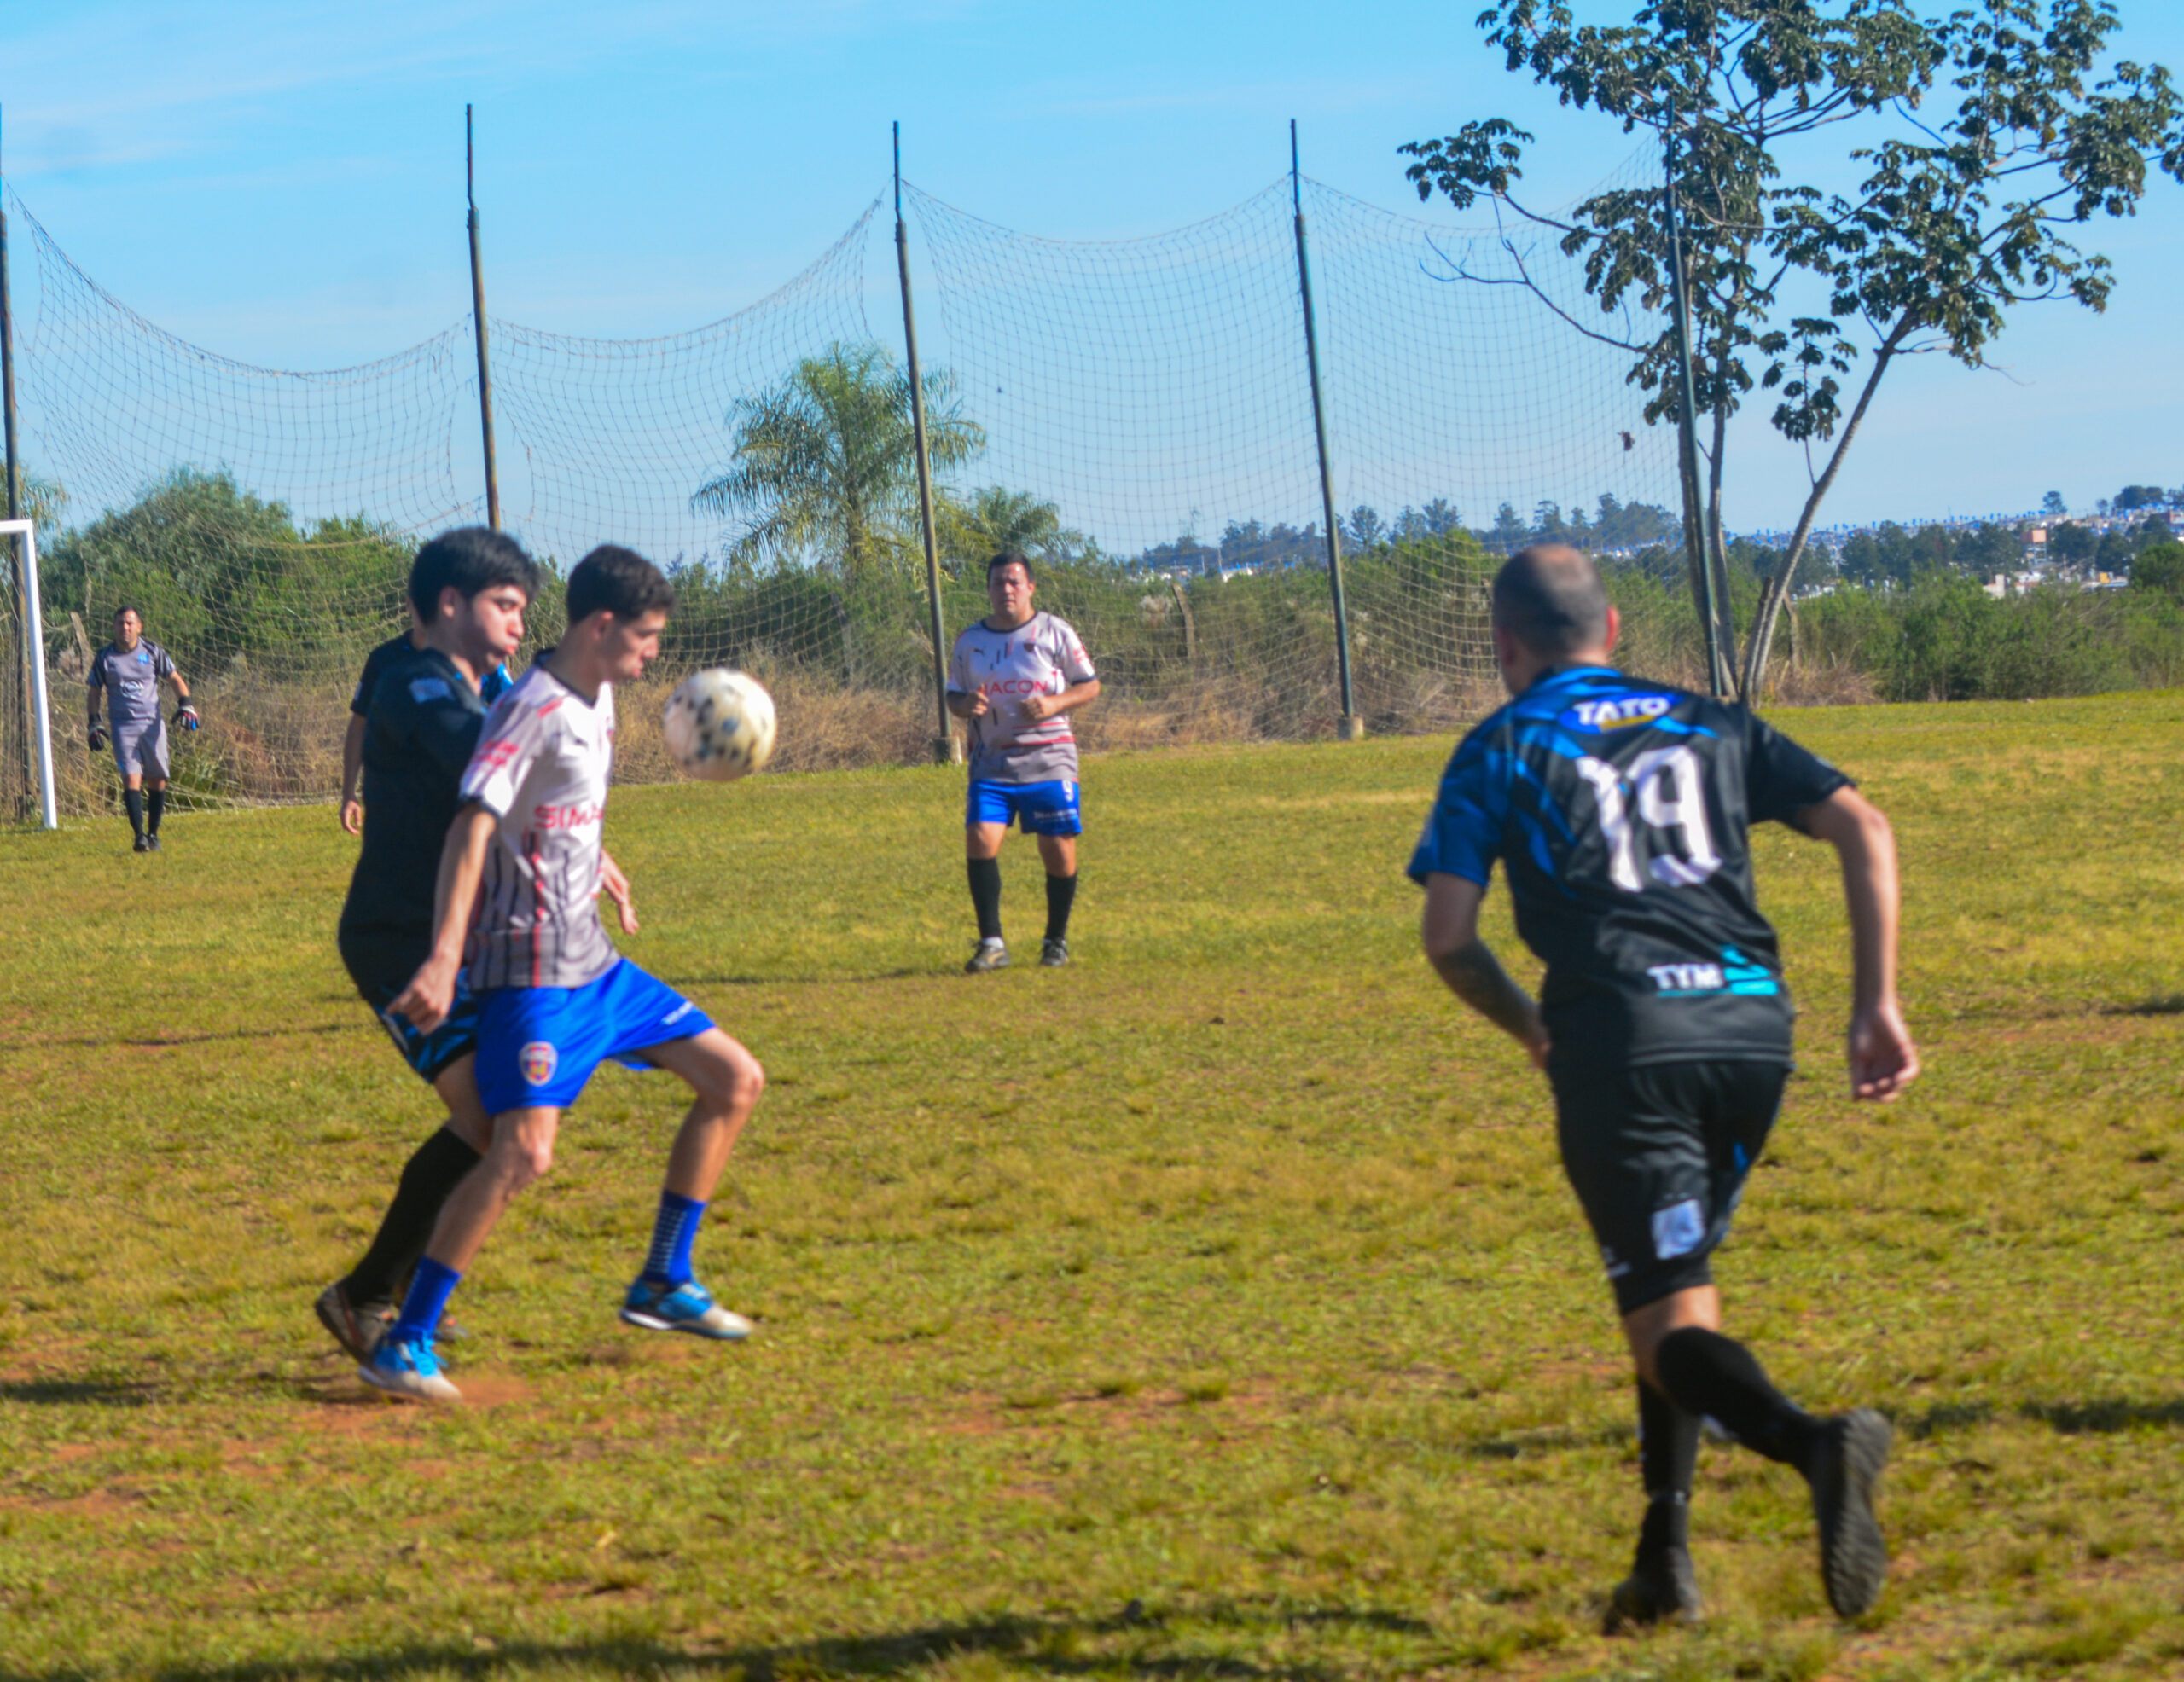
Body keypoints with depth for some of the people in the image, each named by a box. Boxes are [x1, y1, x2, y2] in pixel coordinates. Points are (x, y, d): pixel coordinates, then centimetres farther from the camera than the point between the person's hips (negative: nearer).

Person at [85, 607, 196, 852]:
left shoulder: (152, 651, 4)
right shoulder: (104, 657, 2)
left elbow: (174, 678, 11)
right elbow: (93, 691, 12)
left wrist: (186, 705, -2)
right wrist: (94, 723, 4)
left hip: (152, 723, 1)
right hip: (123, 726, -1)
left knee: (158, 780, 2)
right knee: (131, 779, -14)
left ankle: (153, 834, 14)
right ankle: (139, 835, -16)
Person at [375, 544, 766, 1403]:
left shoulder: (597, 698, 12)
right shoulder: (533, 708, -17)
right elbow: (473, 825, -26)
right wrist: (444, 959, -35)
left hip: (592, 961, 10)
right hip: (533, 970, -10)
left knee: (735, 1080, 12)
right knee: (525, 1149, -23)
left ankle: (663, 1282, 19)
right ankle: (403, 1345, -18)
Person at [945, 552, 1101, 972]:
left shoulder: (1055, 633, 2)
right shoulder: (970, 641, 8)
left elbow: (1091, 685, 5)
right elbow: (954, 695, 15)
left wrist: (1054, 703, -13)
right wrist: (966, 705, -9)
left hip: (1049, 759, -1)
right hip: (992, 761, 2)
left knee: (1059, 851, -1)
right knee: (980, 840, -15)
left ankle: (1057, 940, 19)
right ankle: (991, 943, -10)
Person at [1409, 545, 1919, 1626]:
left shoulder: (1500, 749, 12)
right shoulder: (1710, 725, 21)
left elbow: (1447, 938, 3)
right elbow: (1862, 829, 8)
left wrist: (1529, 1031, 21)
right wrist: (1877, 1004, 6)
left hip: (1623, 1035, -4)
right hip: (1752, 1021, 4)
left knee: (1670, 1320, -7)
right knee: (1678, 1279, 22)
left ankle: (1814, 1444, -36)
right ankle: (1665, 1551, 15)